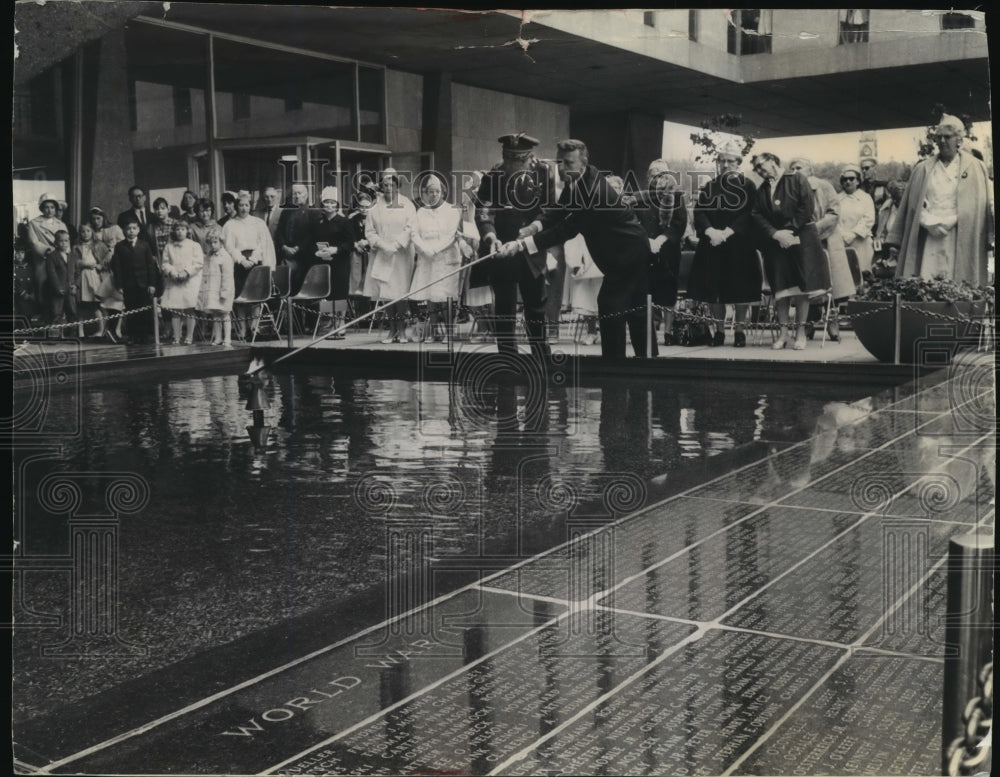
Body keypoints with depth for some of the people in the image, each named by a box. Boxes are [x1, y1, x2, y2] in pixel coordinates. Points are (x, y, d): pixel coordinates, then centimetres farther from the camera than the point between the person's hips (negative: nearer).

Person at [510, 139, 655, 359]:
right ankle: (647, 353, 28)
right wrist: (534, 226, -21)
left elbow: (567, 229, -32)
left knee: (611, 307, -11)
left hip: (629, 253, -9)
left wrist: (522, 244, -34)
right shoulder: (578, 182, -2)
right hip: (623, 253, 9)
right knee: (636, 310, 17)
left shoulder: (593, 190, -29)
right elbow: (559, 212, 0)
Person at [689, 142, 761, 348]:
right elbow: (699, 213, 3)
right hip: (712, 244, 3)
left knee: (740, 289, -3)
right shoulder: (708, 187, 13)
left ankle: (739, 330, 5)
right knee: (714, 288, 4)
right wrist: (711, 231, -15)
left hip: (740, 244, -3)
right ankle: (718, 330, 13)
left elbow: (749, 215, -8)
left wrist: (726, 232, -19)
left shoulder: (747, 186, 3)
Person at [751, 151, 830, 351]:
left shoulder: (797, 179, 1)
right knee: (780, 288, 0)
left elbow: (807, 207, -8)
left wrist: (790, 230, -12)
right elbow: (757, 215, 4)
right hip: (775, 242, 4)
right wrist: (775, 234, -11)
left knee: (801, 286, -4)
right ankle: (783, 333, 3)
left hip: (801, 239, -4)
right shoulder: (762, 190, 15)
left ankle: (800, 332, 1)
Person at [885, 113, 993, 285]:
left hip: (961, 243, -1)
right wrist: (895, 242, 8)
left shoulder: (976, 168, 8)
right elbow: (907, 207, 12)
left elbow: (988, 205, 3)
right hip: (928, 239, 1)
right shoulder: (922, 169, 13)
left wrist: (991, 239, -6)